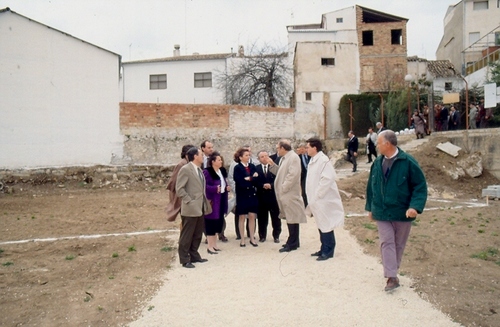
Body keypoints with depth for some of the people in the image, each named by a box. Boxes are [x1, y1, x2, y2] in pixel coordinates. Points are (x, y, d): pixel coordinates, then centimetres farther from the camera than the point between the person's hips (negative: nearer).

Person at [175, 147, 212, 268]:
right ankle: (184, 259, 11)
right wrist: (189, 201, -18)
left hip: (200, 208, 9)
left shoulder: (199, 170, 15)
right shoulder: (185, 169, -12)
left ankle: (194, 256, 28)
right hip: (190, 208, -9)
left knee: (197, 235, 16)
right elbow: (179, 189, -16)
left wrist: (205, 202, 12)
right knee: (187, 235, 1)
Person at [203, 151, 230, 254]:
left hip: (221, 201, 8)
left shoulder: (222, 171, 11)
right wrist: (215, 189, -29)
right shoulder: (207, 172, -15)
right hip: (212, 201, -8)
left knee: (218, 222, 14)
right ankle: (210, 247, 7)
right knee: (211, 223, -2)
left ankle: (214, 244, 25)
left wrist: (227, 188, 3)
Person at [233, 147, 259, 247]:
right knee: (242, 217, 5)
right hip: (242, 196, -4)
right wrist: (252, 179, -9)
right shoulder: (237, 168, -6)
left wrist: (248, 179, -13)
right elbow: (239, 182, -15)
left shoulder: (252, 166, 7)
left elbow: (257, 180, -1)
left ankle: (252, 238, 17)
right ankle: (242, 239, 13)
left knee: (252, 217, 7)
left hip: (252, 195, 4)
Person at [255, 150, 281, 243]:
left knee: (275, 217, 7)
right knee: (262, 218, 6)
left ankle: (276, 236, 18)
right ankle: (262, 236, 18)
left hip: (273, 195, 0)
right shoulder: (256, 168, 4)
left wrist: (271, 185, -17)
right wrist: (263, 185, -16)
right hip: (261, 196, 0)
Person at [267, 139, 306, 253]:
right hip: (285, 193, 9)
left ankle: (292, 244, 4)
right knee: (290, 218, 14)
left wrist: (284, 188, -19)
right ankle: (294, 242, 24)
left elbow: (293, 174, -21)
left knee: (292, 218, -3)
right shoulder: (283, 158, 15)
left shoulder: (293, 157, -13)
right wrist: (272, 165, 10)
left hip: (290, 193, -9)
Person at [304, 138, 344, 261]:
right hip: (316, 200, 9)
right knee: (321, 226, 16)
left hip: (323, 200, -9)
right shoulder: (313, 160, 11)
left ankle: (328, 251, 11)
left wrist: (317, 194, -19)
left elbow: (328, 178, -25)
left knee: (326, 226, 0)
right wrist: (312, 197, 9)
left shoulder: (323, 160, -16)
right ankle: (324, 249, 26)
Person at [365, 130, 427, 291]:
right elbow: (371, 186, 11)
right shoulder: (377, 163, 2)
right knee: (386, 243, -4)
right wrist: (370, 208, 12)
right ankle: (392, 277, -1)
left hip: (402, 213, -2)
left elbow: (420, 186, -10)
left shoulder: (408, 162, -12)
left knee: (399, 244, 12)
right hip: (382, 212, 3)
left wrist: (415, 206, -22)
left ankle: (392, 271, 30)